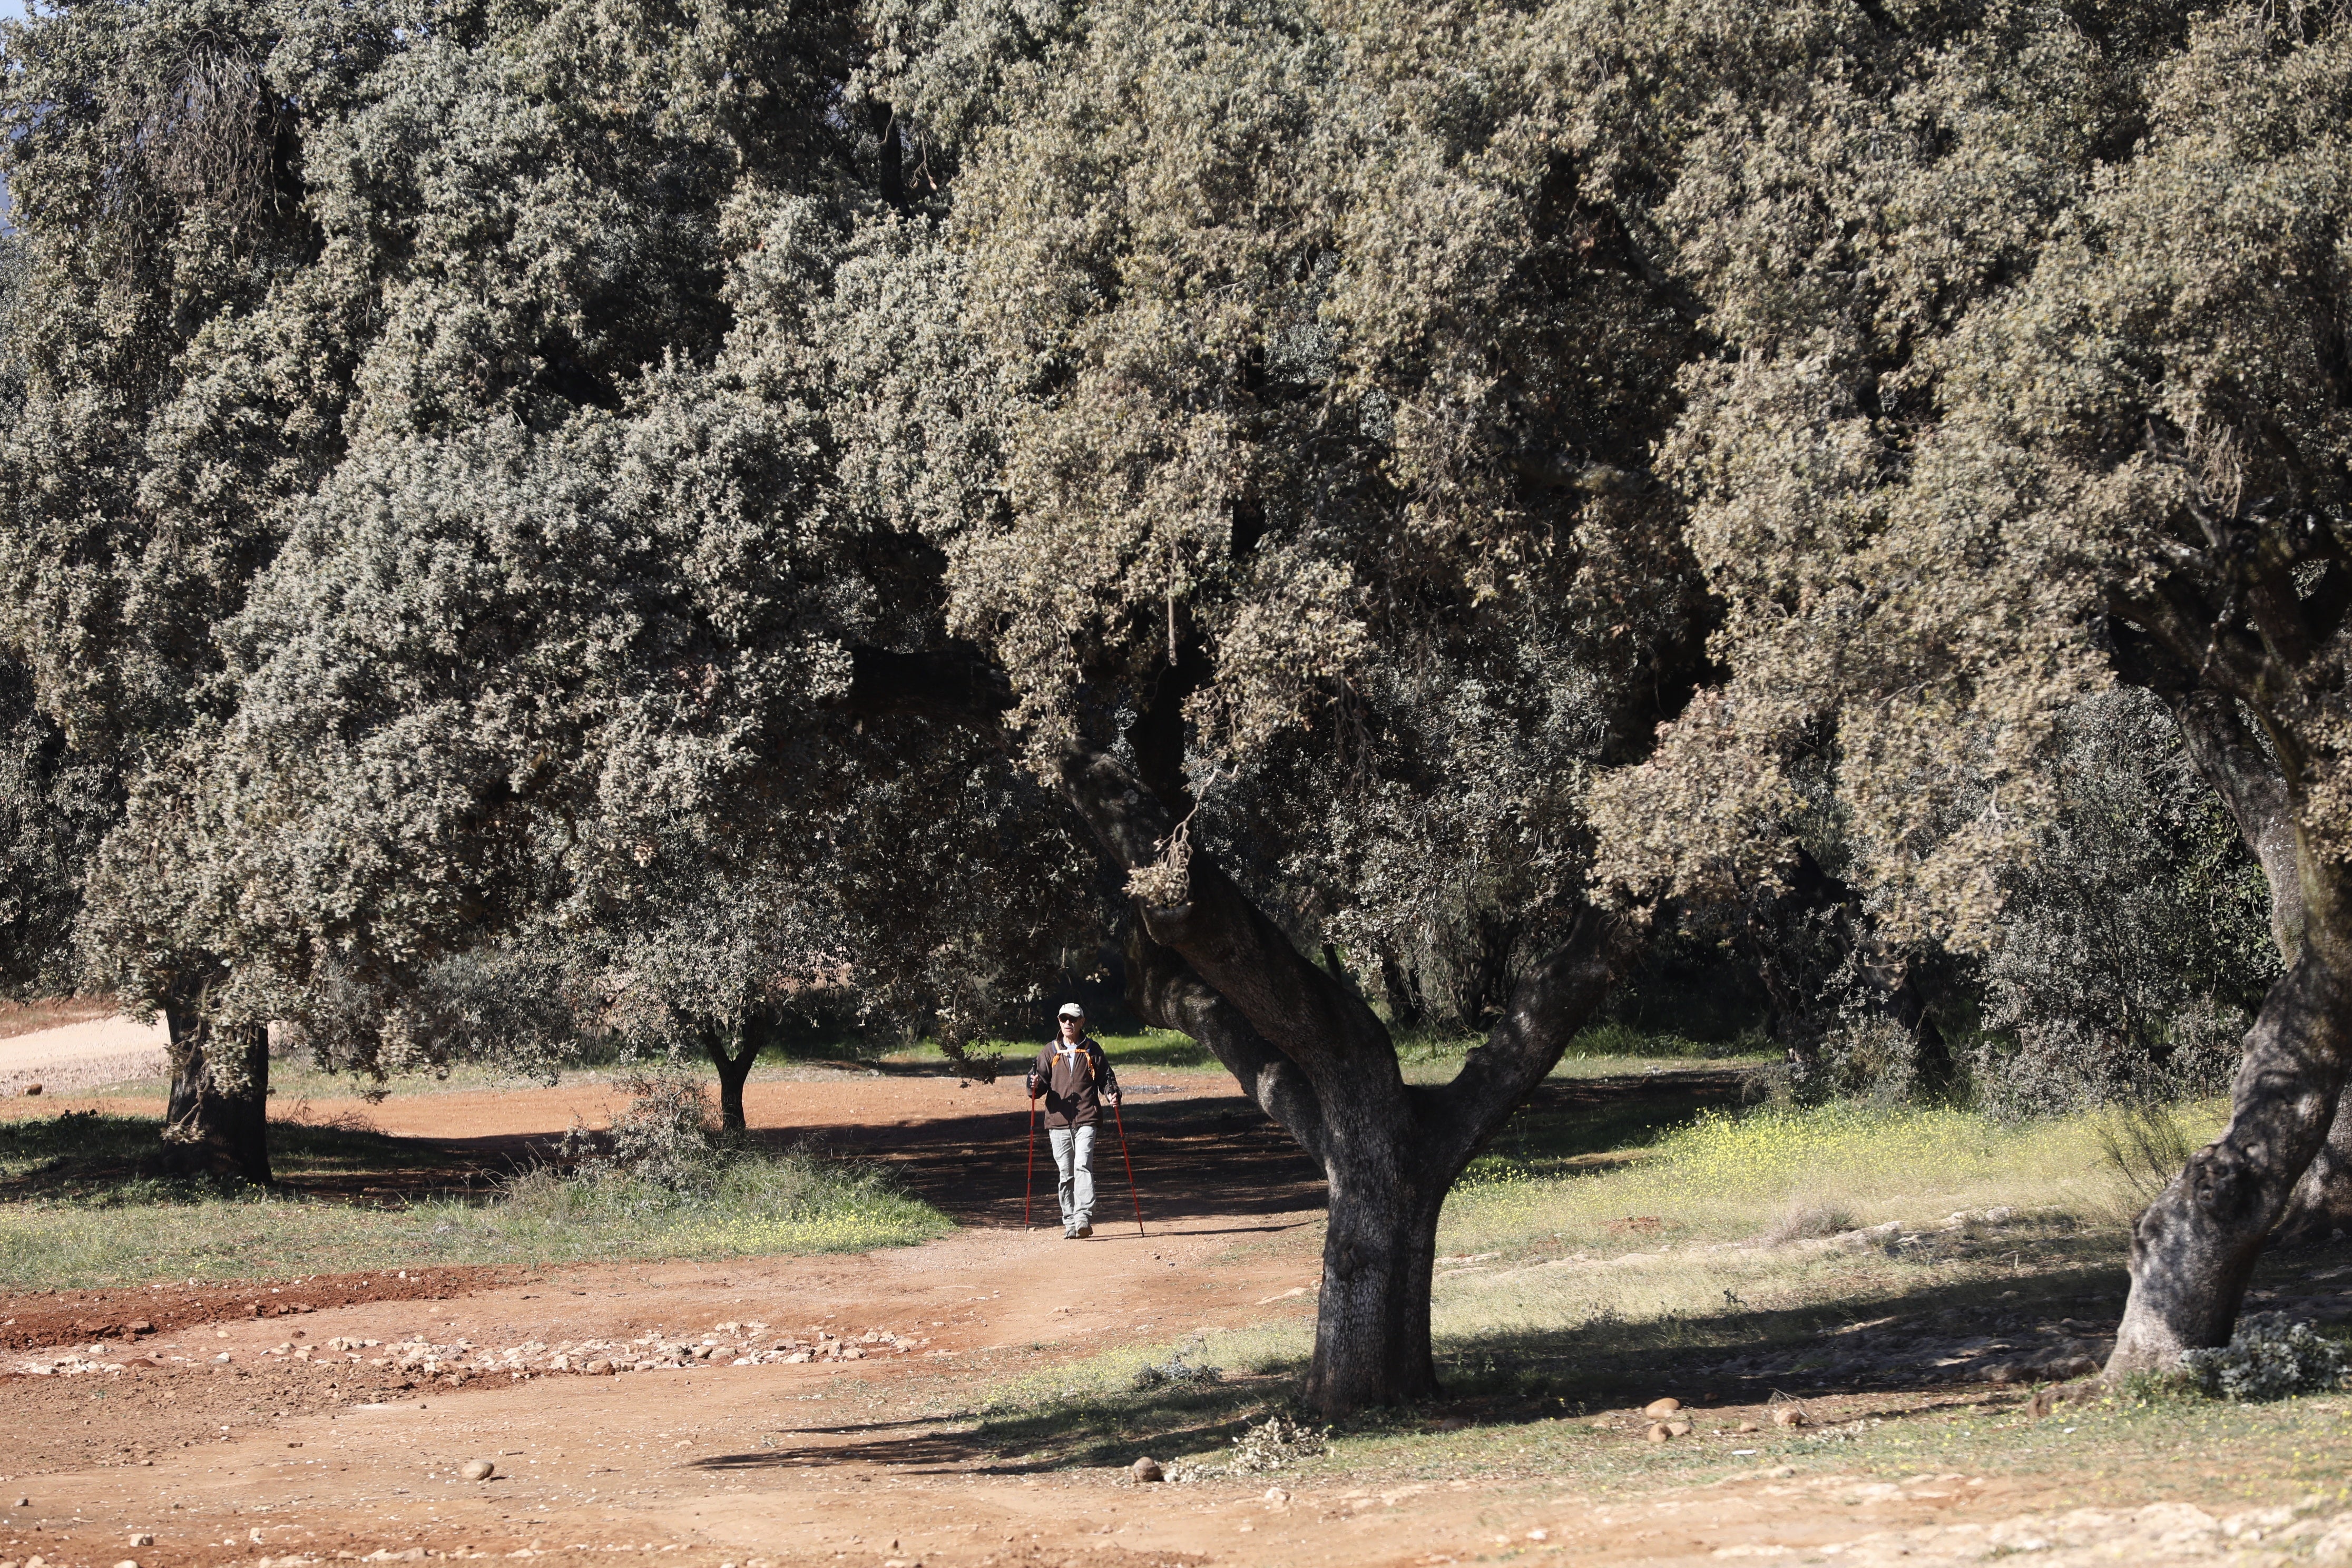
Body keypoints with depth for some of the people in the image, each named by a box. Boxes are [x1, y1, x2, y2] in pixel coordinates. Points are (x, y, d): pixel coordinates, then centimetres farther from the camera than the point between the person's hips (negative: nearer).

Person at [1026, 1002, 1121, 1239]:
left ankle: (1084, 1217, -25)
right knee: (1065, 1174, 3)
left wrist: (1112, 1094, -8)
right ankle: (1070, 1223, 10)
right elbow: (1042, 1081, 10)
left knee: (1083, 1167, -17)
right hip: (1058, 1121, 2)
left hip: (1086, 1121, -2)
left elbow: (1106, 1077, 11)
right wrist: (1035, 1085, -13)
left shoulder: (1092, 1050, 9)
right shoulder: (1050, 1052, 13)